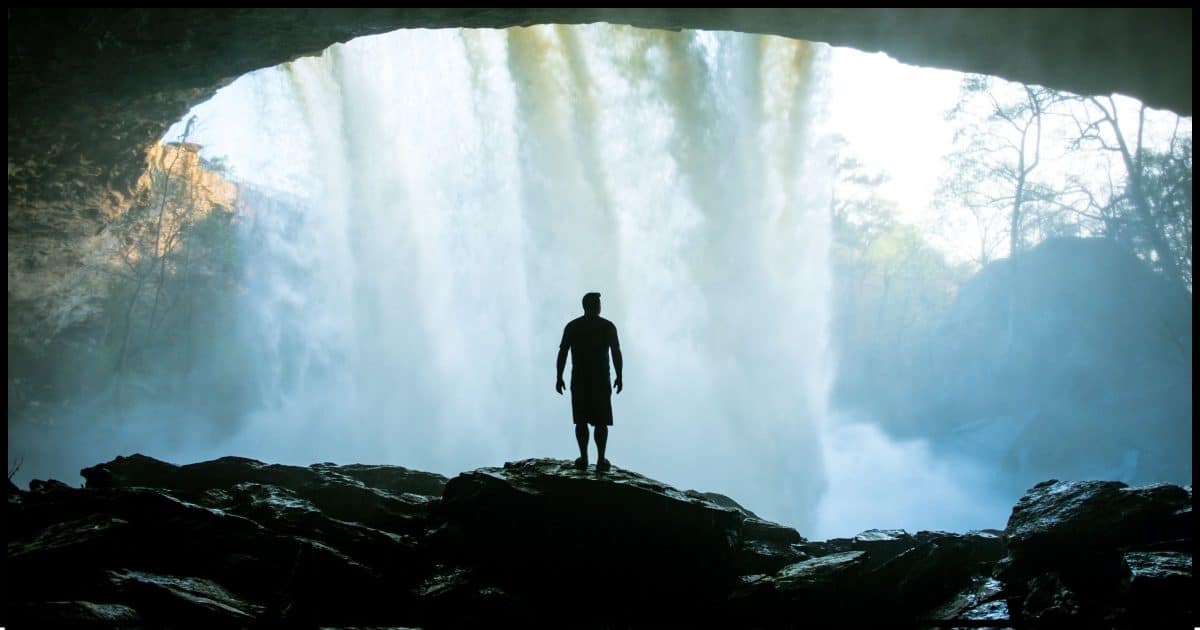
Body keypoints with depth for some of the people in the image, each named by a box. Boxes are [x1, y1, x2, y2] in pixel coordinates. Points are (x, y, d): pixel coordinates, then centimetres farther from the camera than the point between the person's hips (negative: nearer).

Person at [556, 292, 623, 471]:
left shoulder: (572, 326, 2)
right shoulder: (608, 326, -2)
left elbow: (562, 353, -1)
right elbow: (616, 354, -5)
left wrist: (559, 378, 4)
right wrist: (619, 377, 4)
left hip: (579, 380, 2)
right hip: (601, 381, -1)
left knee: (581, 421, 9)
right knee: (601, 422, 4)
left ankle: (583, 459, 10)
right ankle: (601, 460, 3)